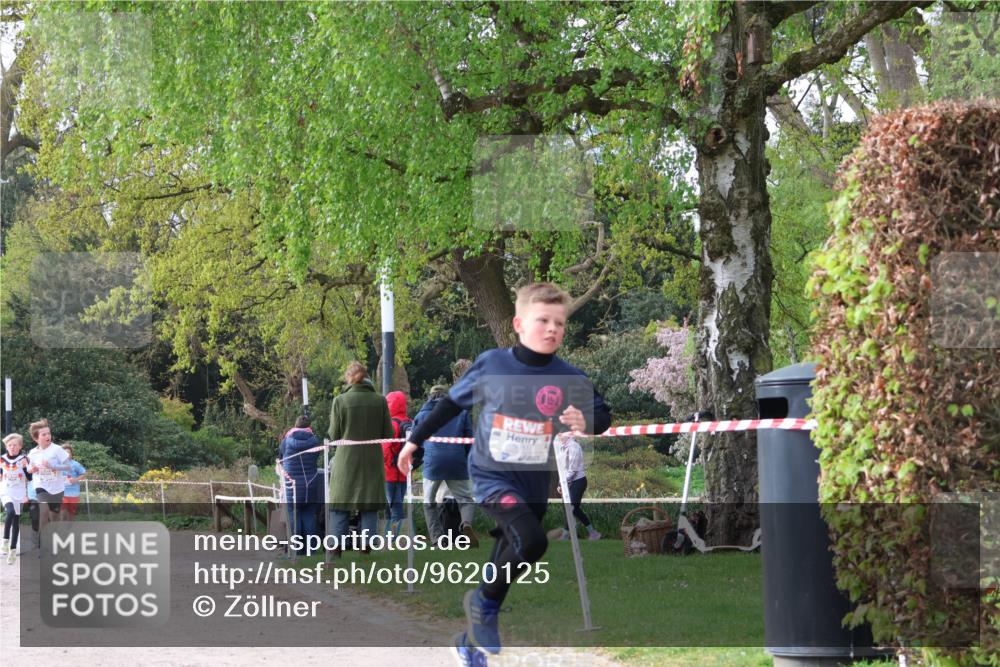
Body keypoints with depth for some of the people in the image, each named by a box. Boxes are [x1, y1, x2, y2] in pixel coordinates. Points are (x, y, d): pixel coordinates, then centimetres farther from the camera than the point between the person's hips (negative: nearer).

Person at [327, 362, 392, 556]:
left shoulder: (340, 401, -7)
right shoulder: (380, 401, -3)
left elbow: (334, 435, -4)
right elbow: (388, 434, 0)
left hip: (346, 460, -1)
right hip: (372, 460, 1)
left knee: (340, 505, 8)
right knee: (369, 507, 9)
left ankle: (336, 547, 5)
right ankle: (366, 547, 5)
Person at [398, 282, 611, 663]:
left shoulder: (569, 379, -8)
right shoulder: (490, 364, -9)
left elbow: (602, 415, -1)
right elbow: (452, 403, 5)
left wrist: (587, 422, -26)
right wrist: (415, 440, 13)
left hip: (534, 484, 4)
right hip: (491, 476, -3)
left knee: (508, 556, 13)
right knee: (532, 541, -27)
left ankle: (471, 639, 34)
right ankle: (484, 605, -2)